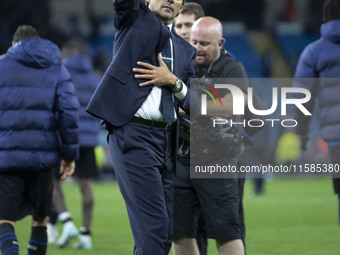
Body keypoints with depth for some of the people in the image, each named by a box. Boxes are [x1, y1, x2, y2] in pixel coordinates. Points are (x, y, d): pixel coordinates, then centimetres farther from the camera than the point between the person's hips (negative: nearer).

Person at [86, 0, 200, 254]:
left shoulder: (185, 50, 18)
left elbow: (194, 106, 12)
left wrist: (173, 81, -5)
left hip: (167, 140, 6)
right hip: (133, 135, -6)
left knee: (167, 233, 6)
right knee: (153, 226, -14)